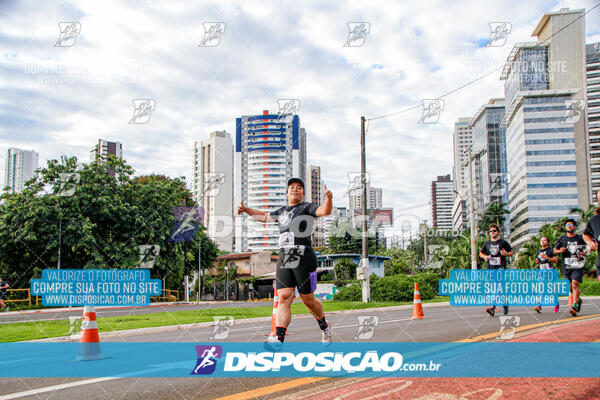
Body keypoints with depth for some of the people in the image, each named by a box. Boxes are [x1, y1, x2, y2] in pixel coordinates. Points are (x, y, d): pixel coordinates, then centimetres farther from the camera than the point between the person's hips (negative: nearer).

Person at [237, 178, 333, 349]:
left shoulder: (307, 207, 5)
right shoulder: (281, 211, 22)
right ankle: (278, 338, -18)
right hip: (284, 259, 5)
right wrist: (246, 209, 37)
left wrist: (328, 198, -33)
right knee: (284, 298, -9)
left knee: (308, 300, 2)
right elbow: (264, 216, 40)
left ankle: (324, 327, 28)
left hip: (304, 259, -4)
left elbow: (325, 211, -14)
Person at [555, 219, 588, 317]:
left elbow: (588, 247, 17)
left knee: (575, 284, -18)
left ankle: (574, 306, -23)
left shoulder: (580, 238, 6)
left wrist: (583, 253, -3)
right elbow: (554, 250, 13)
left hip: (578, 265, -3)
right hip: (566, 266, 3)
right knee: (570, 286, 8)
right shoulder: (562, 239, 10)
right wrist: (560, 251, -8)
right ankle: (578, 300, 35)